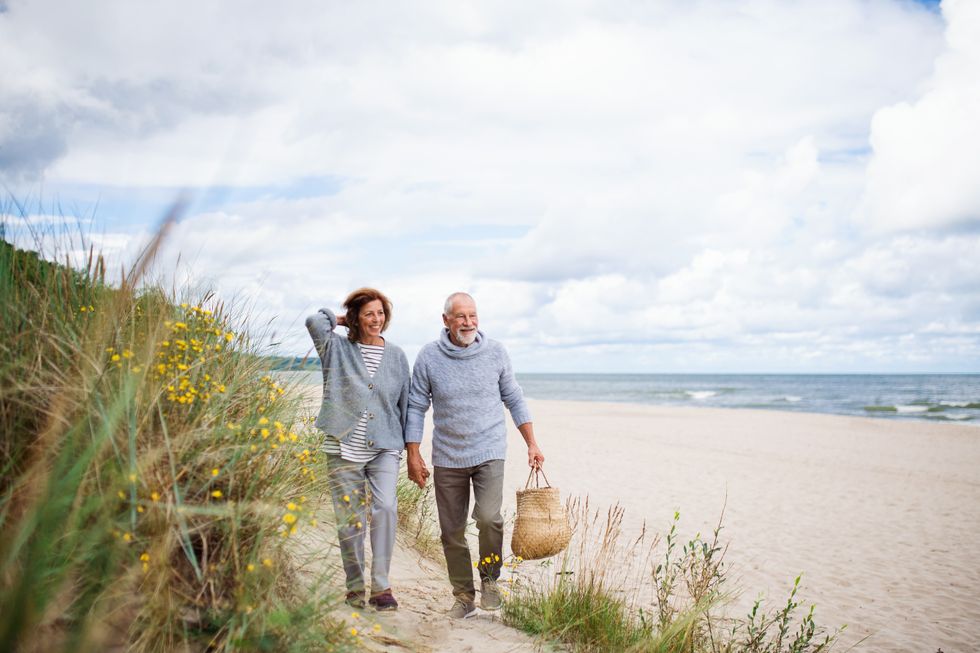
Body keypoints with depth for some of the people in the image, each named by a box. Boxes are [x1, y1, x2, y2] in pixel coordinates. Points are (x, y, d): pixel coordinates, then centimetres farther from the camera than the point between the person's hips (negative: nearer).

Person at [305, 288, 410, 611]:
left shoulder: (396, 356, 11)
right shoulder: (338, 349, 4)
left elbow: (404, 404, 17)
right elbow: (315, 321, -15)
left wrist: (409, 448, 17)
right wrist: (339, 319, 4)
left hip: (384, 448, 1)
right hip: (344, 448, -1)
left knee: (386, 507, -18)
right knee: (349, 521, 3)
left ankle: (381, 586, -9)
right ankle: (355, 588, 20)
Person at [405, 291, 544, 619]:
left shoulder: (495, 352, -2)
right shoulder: (429, 356, -4)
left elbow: (514, 399, 8)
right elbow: (416, 407, 2)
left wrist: (532, 444, 5)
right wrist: (413, 455, -3)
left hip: (489, 452, -1)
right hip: (447, 457, 1)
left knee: (488, 516, -21)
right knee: (452, 532, 6)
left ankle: (489, 578, 6)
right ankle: (464, 596, 25)